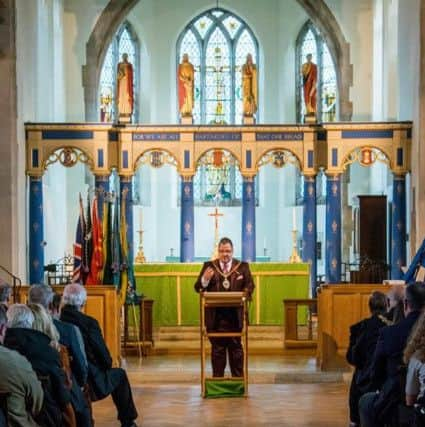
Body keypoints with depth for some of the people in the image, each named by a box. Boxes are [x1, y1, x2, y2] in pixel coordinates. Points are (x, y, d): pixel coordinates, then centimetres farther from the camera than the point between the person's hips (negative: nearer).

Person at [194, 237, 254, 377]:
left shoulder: (242, 266, 8)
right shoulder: (209, 266, 7)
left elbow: (250, 285, 1)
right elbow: (198, 287, 3)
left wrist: (246, 293, -21)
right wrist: (205, 279, -19)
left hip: (235, 315, 0)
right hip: (215, 315, 0)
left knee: (236, 347, 6)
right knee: (217, 348, 4)